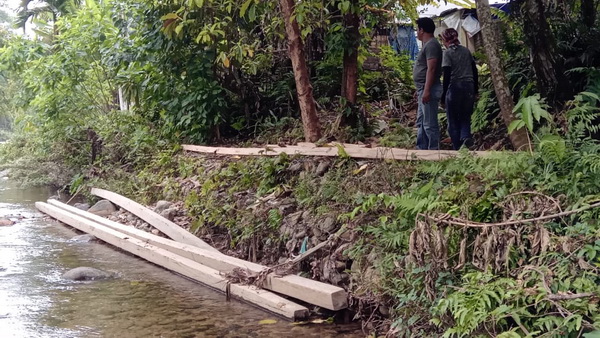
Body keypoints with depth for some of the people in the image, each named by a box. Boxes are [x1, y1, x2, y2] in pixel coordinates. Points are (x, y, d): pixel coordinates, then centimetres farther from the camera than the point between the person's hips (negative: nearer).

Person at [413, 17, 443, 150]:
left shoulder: (431, 45, -14)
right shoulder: (427, 44, 18)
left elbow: (431, 69, -22)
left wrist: (426, 91, -26)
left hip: (428, 90, -11)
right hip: (424, 90, 11)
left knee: (430, 124, -8)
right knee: (421, 123, 15)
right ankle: (421, 149, 21)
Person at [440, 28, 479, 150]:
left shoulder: (447, 53, -6)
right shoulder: (466, 51, 10)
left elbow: (447, 75, -12)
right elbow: (474, 70, 11)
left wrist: (444, 92, -5)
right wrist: (475, 89, 18)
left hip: (454, 87, -5)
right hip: (469, 87, 5)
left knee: (453, 119, 6)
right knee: (465, 116, 14)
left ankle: (457, 147, 5)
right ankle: (466, 136, -13)